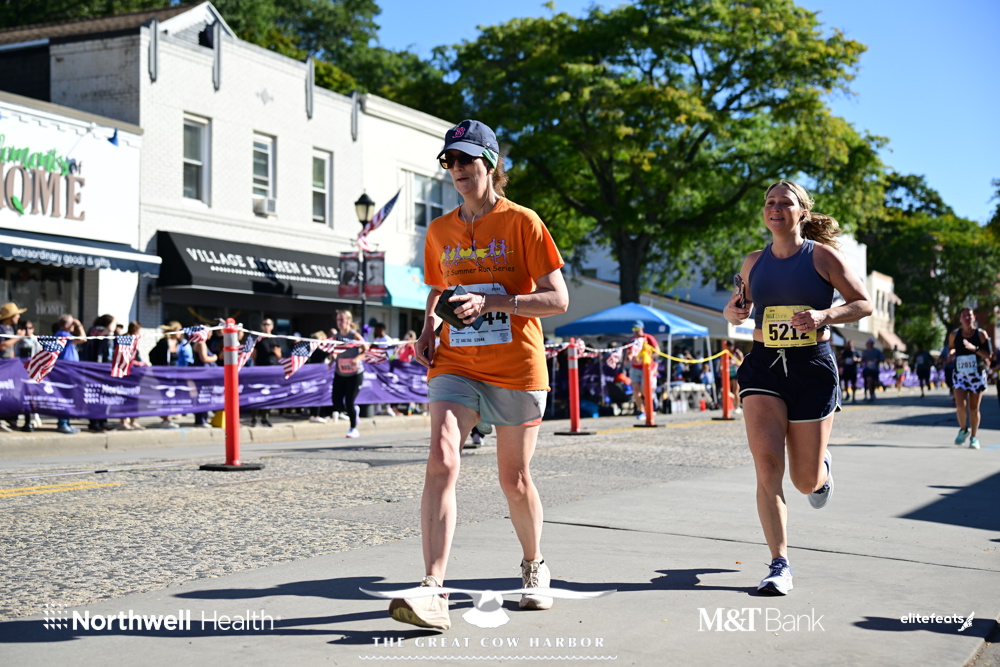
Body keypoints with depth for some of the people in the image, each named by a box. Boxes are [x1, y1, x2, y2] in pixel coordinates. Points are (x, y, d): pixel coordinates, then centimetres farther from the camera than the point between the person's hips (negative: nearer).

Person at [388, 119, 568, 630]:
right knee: (441, 460, -19)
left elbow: (558, 299, -7)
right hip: (456, 364, 3)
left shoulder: (522, 222, -3)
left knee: (515, 480, 7)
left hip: (516, 368, -3)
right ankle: (432, 593, -24)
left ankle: (534, 566, 35)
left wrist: (490, 302, -19)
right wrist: (428, 329, 5)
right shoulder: (439, 231, 11)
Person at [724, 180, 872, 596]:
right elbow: (736, 307, 23)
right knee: (766, 464, -17)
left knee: (806, 482, 5)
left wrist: (823, 316, -18)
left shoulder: (822, 255, -1)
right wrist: (733, 312, -1)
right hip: (763, 366, 2)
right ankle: (780, 564, -9)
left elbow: (864, 304, 0)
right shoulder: (754, 262, 9)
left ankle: (821, 468, 45)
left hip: (813, 367, -2)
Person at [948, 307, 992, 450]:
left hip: (977, 375, -1)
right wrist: (951, 353, -4)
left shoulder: (981, 334, -6)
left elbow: (989, 354, -10)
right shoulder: (954, 335, 0)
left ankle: (974, 437, 20)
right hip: (960, 374, 1)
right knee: (960, 405, -16)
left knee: (974, 408, 4)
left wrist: (974, 348, -25)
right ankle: (963, 429, 12)